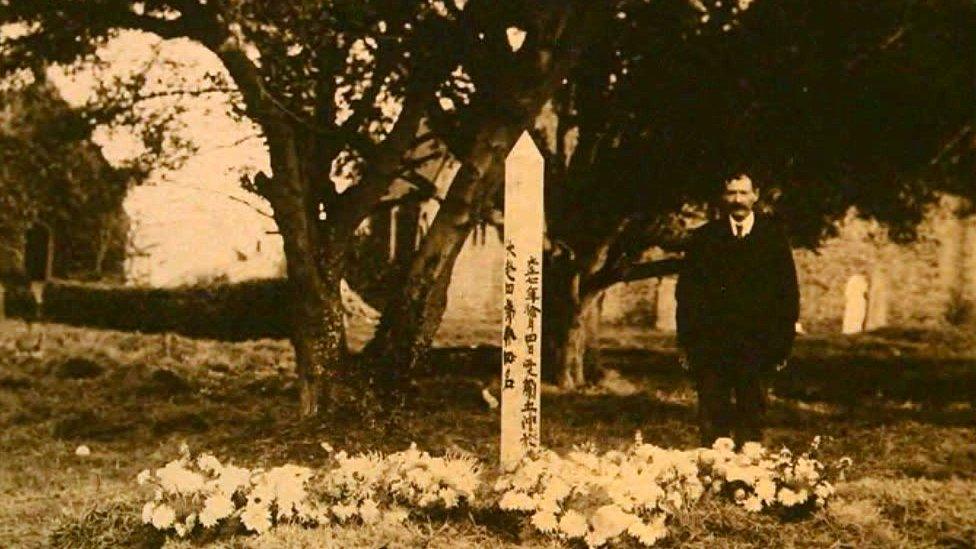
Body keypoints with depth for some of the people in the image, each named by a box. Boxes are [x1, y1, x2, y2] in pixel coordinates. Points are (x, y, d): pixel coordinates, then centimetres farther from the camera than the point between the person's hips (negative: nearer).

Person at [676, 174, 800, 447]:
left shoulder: (773, 236, 7)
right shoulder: (704, 238, 6)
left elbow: (789, 291, 7)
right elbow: (686, 292, 5)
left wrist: (784, 341, 0)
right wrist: (686, 342, -3)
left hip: (757, 345, 0)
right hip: (711, 344, 0)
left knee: (752, 410, 3)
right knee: (712, 415, 1)